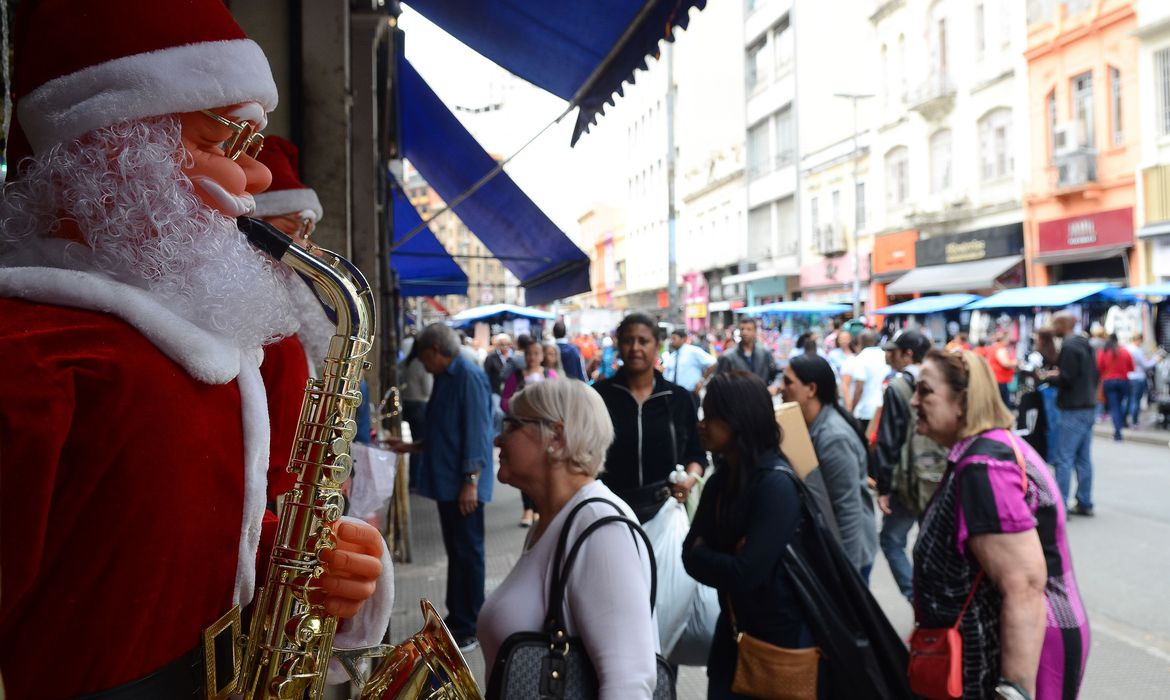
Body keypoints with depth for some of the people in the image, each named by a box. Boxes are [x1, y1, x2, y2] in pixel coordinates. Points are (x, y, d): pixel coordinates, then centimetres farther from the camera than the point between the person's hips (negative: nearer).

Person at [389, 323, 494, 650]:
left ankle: (470, 628, 9)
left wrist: (471, 481, -23)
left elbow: (476, 432, -20)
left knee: (467, 552, 0)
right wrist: (410, 446, 23)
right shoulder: (445, 378, 14)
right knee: (455, 550, 16)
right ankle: (457, 616, 26)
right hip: (446, 481, 9)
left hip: (462, 484, -9)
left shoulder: (468, 376, -15)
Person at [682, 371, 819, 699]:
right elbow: (691, 554, 0)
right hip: (732, 630, 7)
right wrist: (721, 559, -19)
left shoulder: (776, 484, -23)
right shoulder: (720, 479, 2)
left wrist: (701, 554, -10)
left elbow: (745, 573, -27)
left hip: (779, 636, -7)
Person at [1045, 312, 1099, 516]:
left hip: (1073, 410, -9)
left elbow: (1066, 380, -19)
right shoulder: (1085, 345, 15)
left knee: (1064, 459, -8)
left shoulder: (1069, 346, -14)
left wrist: (1048, 377, -1)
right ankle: (1084, 503, 16)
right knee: (1083, 459, 12)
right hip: (1088, 407, 9)